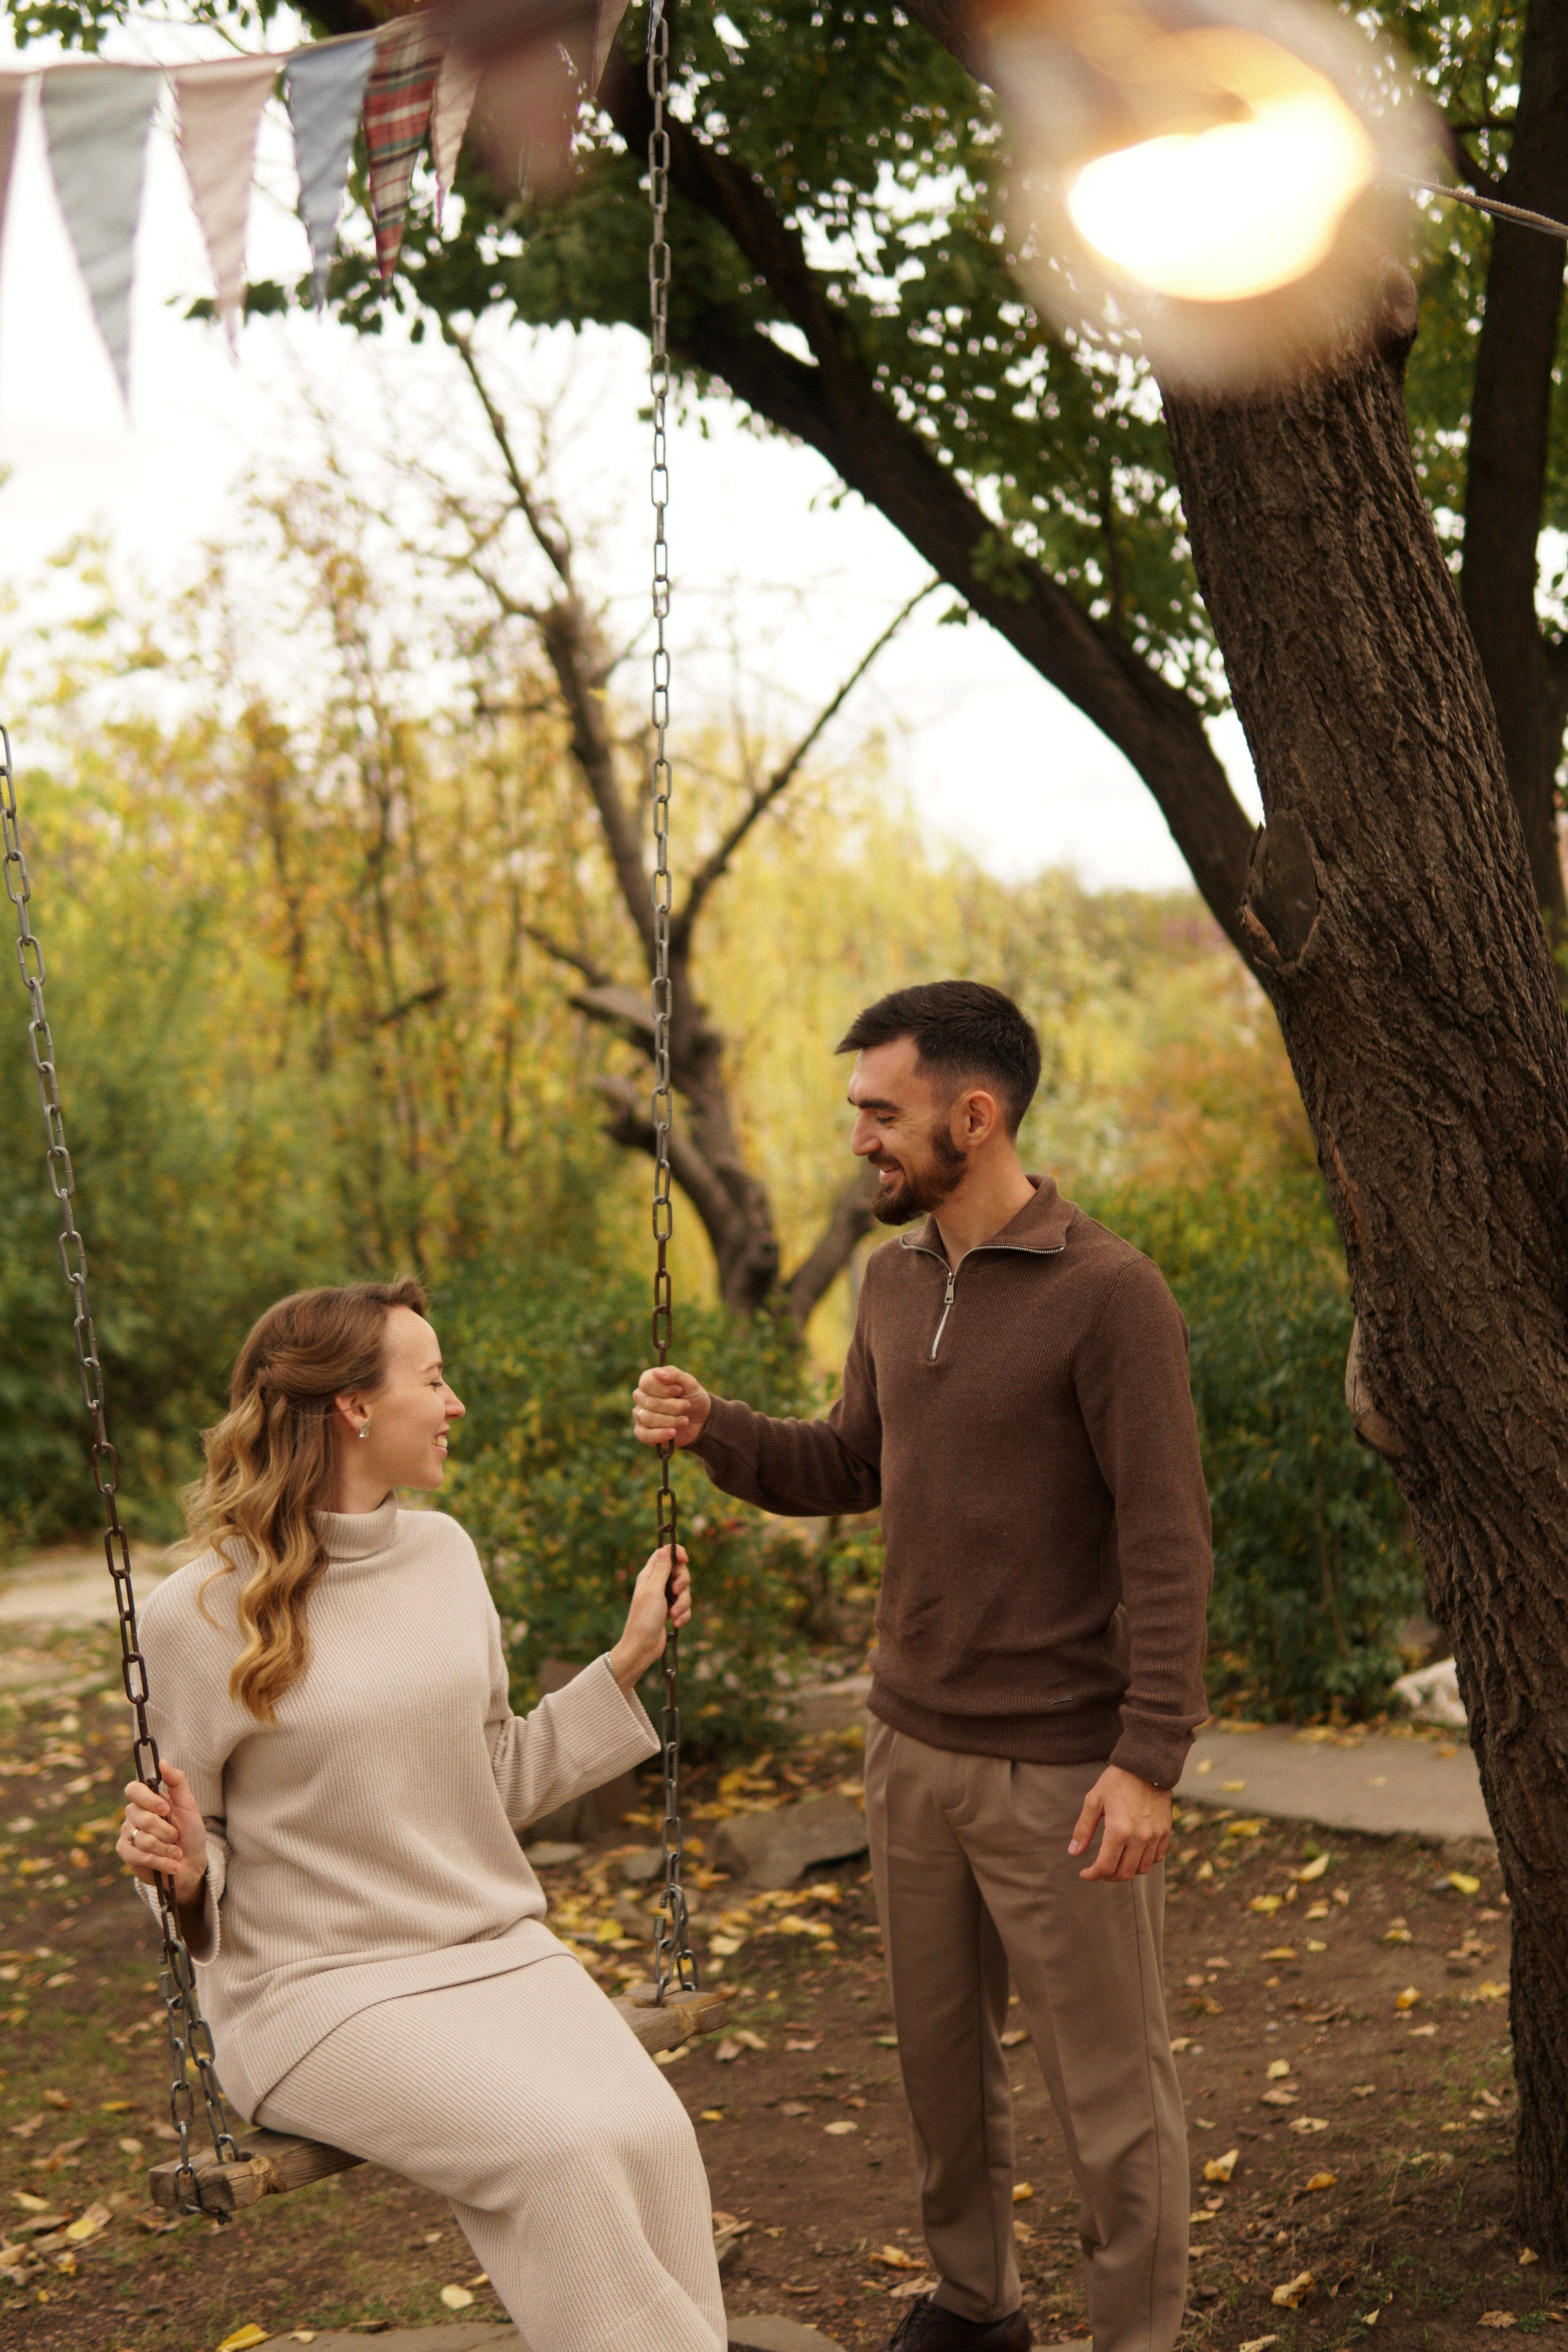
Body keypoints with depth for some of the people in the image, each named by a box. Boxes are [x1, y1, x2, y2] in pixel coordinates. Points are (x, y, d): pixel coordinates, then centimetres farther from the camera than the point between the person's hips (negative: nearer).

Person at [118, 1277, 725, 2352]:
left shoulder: (444, 1554, 7)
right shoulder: (202, 1615, -8)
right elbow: (192, 1855, 2)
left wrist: (630, 1661, 14)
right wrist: (181, 1870, -21)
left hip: (498, 1948, 5)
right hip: (321, 1985, -5)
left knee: (651, 2137, -23)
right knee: (566, 2151, -28)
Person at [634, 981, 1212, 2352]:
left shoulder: (1110, 1294, -16)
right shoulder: (897, 1279, 6)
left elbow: (1168, 1543, -17)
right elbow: (853, 1469, 16)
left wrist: (1150, 1761, -21)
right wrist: (712, 1430, -2)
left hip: (1063, 1769, -7)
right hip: (915, 1746, 7)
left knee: (1108, 2082, 5)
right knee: (942, 2050, 18)